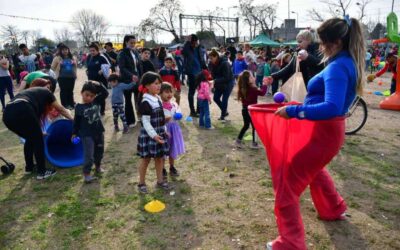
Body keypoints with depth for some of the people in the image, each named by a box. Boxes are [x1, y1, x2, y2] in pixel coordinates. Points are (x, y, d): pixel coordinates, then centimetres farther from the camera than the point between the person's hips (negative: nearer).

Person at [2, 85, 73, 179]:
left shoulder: (29, 92, 38)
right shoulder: (45, 92, 26)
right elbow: (61, 109, 34)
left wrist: (38, 132, 53)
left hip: (7, 115, 6)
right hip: (22, 111, -6)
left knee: (30, 138, 27)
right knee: (38, 140, 14)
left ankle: (29, 167, 37)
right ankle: (42, 172, 18)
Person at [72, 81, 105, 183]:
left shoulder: (96, 102, -2)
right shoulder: (79, 107, -10)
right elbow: (76, 121, -3)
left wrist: (97, 85, -11)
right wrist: (74, 133, -1)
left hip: (99, 132, 4)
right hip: (86, 135, -4)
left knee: (99, 152, 20)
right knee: (89, 155, -7)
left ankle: (98, 166, 43)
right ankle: (86, 174, 1)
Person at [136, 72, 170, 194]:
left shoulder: (157, 99, 8)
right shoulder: (145, 102, -19)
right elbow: (145, 121, -21)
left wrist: (164, 131, 16)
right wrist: (153, 135, -26)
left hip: (159, 133, 8)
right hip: (148, 135, -8)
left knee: (159, 158, 14)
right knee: (146, 159, 4)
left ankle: (160, 181, 27)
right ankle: (141, 183, 19)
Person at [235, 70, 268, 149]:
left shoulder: (243, 89, 1)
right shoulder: (252, 89, -22)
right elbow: (262, 92, -23)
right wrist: (265, 84, -12)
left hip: (245, 110, 8)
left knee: (246, 125, 21)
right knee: (254, 126, 7)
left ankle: (239, 140, 24)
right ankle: (253, 143, 13)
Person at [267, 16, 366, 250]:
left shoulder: (338, 67, -23)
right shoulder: (350, 62, 9)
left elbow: (332, 108, -36)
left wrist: (293, 111, -32)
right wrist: (306, 105, 13)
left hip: (322, 132, -10)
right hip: (328, 129, 10)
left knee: (286, 182, -5)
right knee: (313, 169, 36)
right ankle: (334, 209, 55)